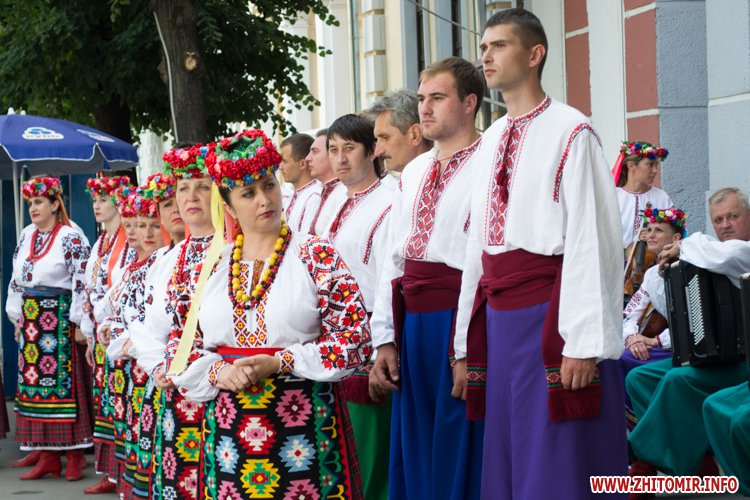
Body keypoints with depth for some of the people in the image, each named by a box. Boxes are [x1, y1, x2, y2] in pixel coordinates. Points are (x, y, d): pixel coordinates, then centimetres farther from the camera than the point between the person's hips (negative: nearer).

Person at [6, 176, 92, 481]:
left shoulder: (71, 238, -8)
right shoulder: (26, 236, 13)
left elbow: (81, 282, -11)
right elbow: (16, 279, 18)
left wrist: (78, 321, -14)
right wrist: (17, 317, 15)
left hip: (59, 318, -7)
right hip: (31, 318, 7)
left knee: (62, 382, -7)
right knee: (34, 382, 5)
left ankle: (73, 455, -2)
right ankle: (46, 453, 9)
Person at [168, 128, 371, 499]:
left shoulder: (317, 256, -1)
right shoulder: (212, 266, 9)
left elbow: (356, 340, -7)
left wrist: (279, 363, -14)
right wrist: (219, 372, -9)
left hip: (304, 425, -3)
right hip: (227, 427, 3)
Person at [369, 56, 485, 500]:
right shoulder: (414, 171, 18)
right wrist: (385, 340, 12)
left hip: (462, 322, -7)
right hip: (412, 324, 7)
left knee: (459, 461, 0)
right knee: (413, 461, 12)